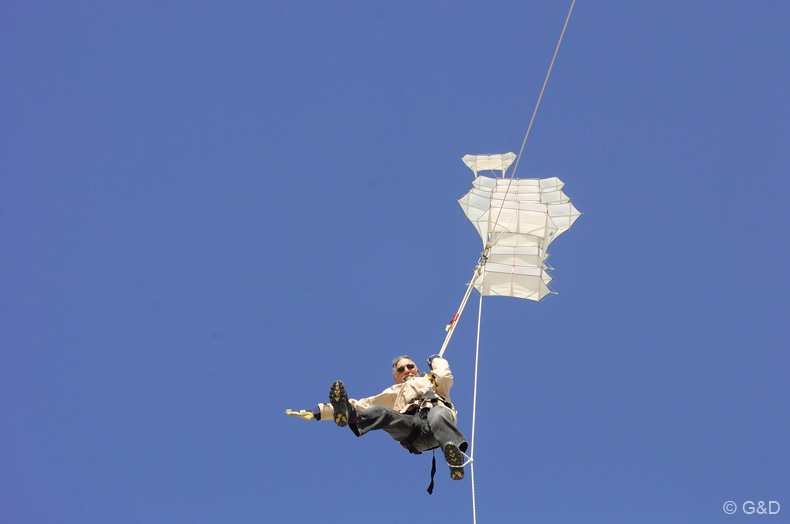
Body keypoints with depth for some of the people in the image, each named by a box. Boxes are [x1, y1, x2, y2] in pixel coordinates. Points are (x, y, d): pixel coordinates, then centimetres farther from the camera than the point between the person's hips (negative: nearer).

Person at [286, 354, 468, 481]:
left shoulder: (431, 382, 37)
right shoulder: (394, 393, 40)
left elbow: (445, 376, 12)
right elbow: (362, 405, 31)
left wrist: (436, 360, 35)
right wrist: (320, 412, 21)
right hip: (412, 428, 2)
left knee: (437, 415, -39)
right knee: (380, 412, -27)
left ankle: (455, 457, -69)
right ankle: (349, 415, -60)